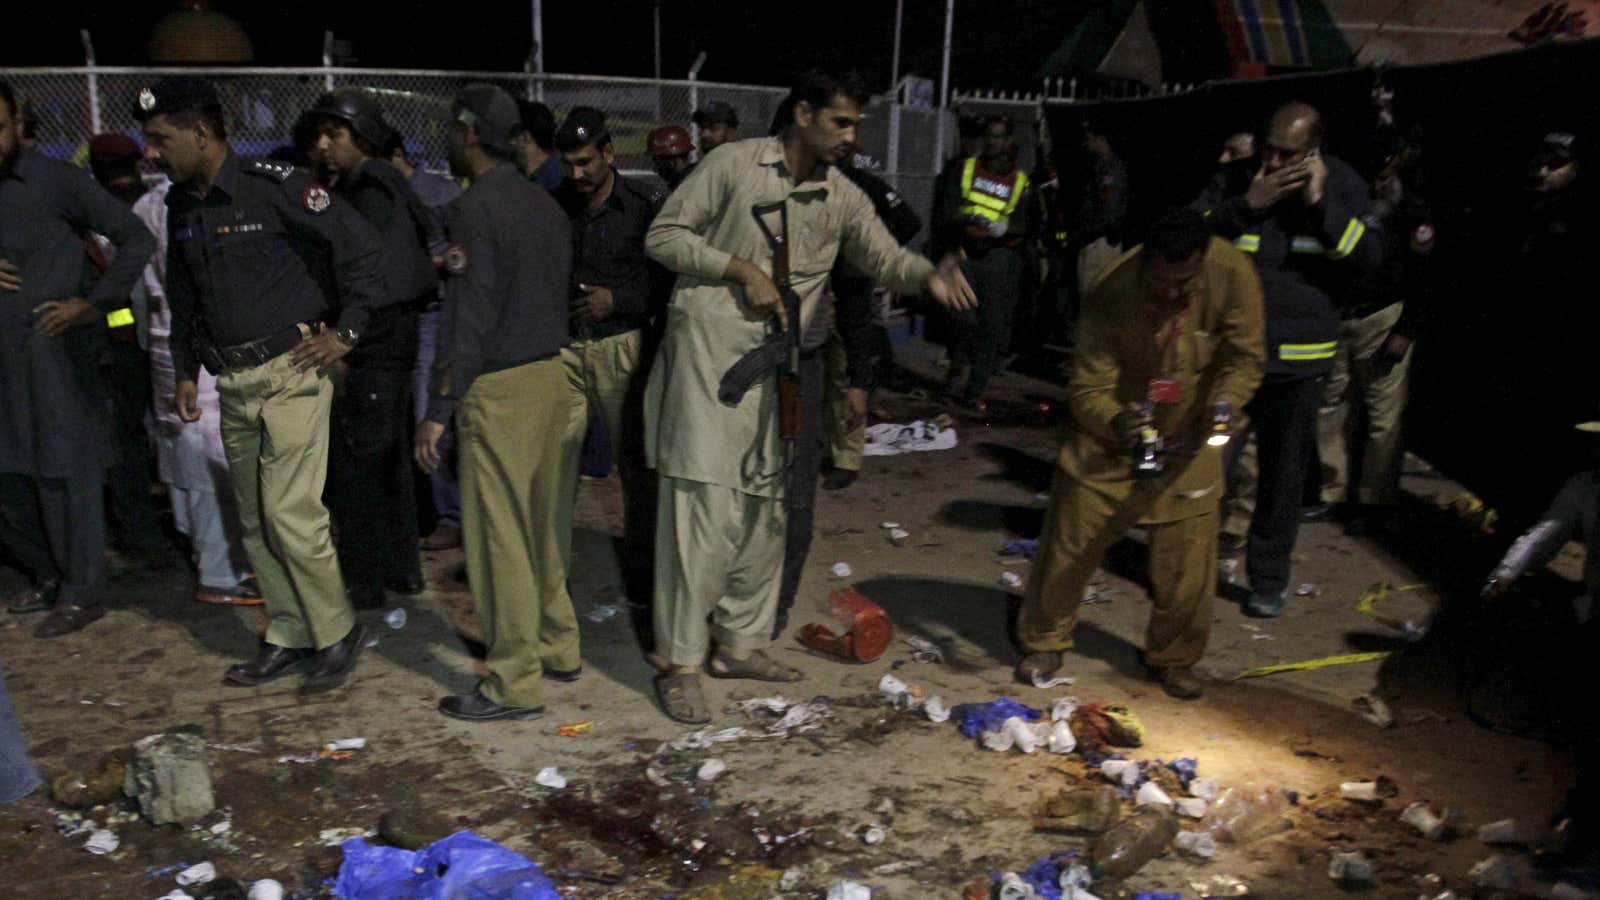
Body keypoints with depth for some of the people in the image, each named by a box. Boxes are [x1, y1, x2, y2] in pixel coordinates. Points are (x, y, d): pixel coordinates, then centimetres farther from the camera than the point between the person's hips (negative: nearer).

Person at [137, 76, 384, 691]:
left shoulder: (272, 186, -13)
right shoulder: (181, 205, 11)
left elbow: (362, 244, -14)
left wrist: (347, 332, -13)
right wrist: (185, 371, 18)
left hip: (290, 373, -8)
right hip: (233, 384, 8)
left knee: (289, 513, -10)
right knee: (255, 521, 11)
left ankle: (337, 633, 8)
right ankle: (289, 638, 24)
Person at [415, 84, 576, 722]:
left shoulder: (477, 208, -12)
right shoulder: (545, 204, 12)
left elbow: (469, 320, -16)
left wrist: (437, 411, -14)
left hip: (502, 388, -8)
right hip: (552, 374, 8)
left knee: (499, 535, -2)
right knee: (541, 525, 17)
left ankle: (515, 684, 5)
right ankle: (558, 647, 28)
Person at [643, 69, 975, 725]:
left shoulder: (844, 197, 9)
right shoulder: (734, 163, -4)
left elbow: (885, 257, -1)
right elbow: (662, 236, -3)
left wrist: (929, 275, -23)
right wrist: (741, 268, -14)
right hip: (712, 351, -6)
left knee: (766, 510, 12)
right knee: (707, 510, -8)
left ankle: (740, 644, 26)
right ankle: (681, 665, 2)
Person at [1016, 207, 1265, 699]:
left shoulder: (1233, 275, -22)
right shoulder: (1110, 294, -26)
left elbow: (1245, 358, -10)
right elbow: (1087, 388, -23)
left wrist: (1223, 402, -30)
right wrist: (1115, 422, -44)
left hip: (1188, 438, 1)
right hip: (1110, 435, -1)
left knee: (1187, 559, 4)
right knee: (1071, 544, 3)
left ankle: (1174, 658, 28)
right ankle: (1045, 641, 26)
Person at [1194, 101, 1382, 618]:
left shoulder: (1342, 185, 2)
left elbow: (1369, 256, -7)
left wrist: (1321, 204, -17)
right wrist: (1247, 204, -19)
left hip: (1296, 358, 1)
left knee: (1283, 473, 8)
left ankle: (1269, 580, 22)